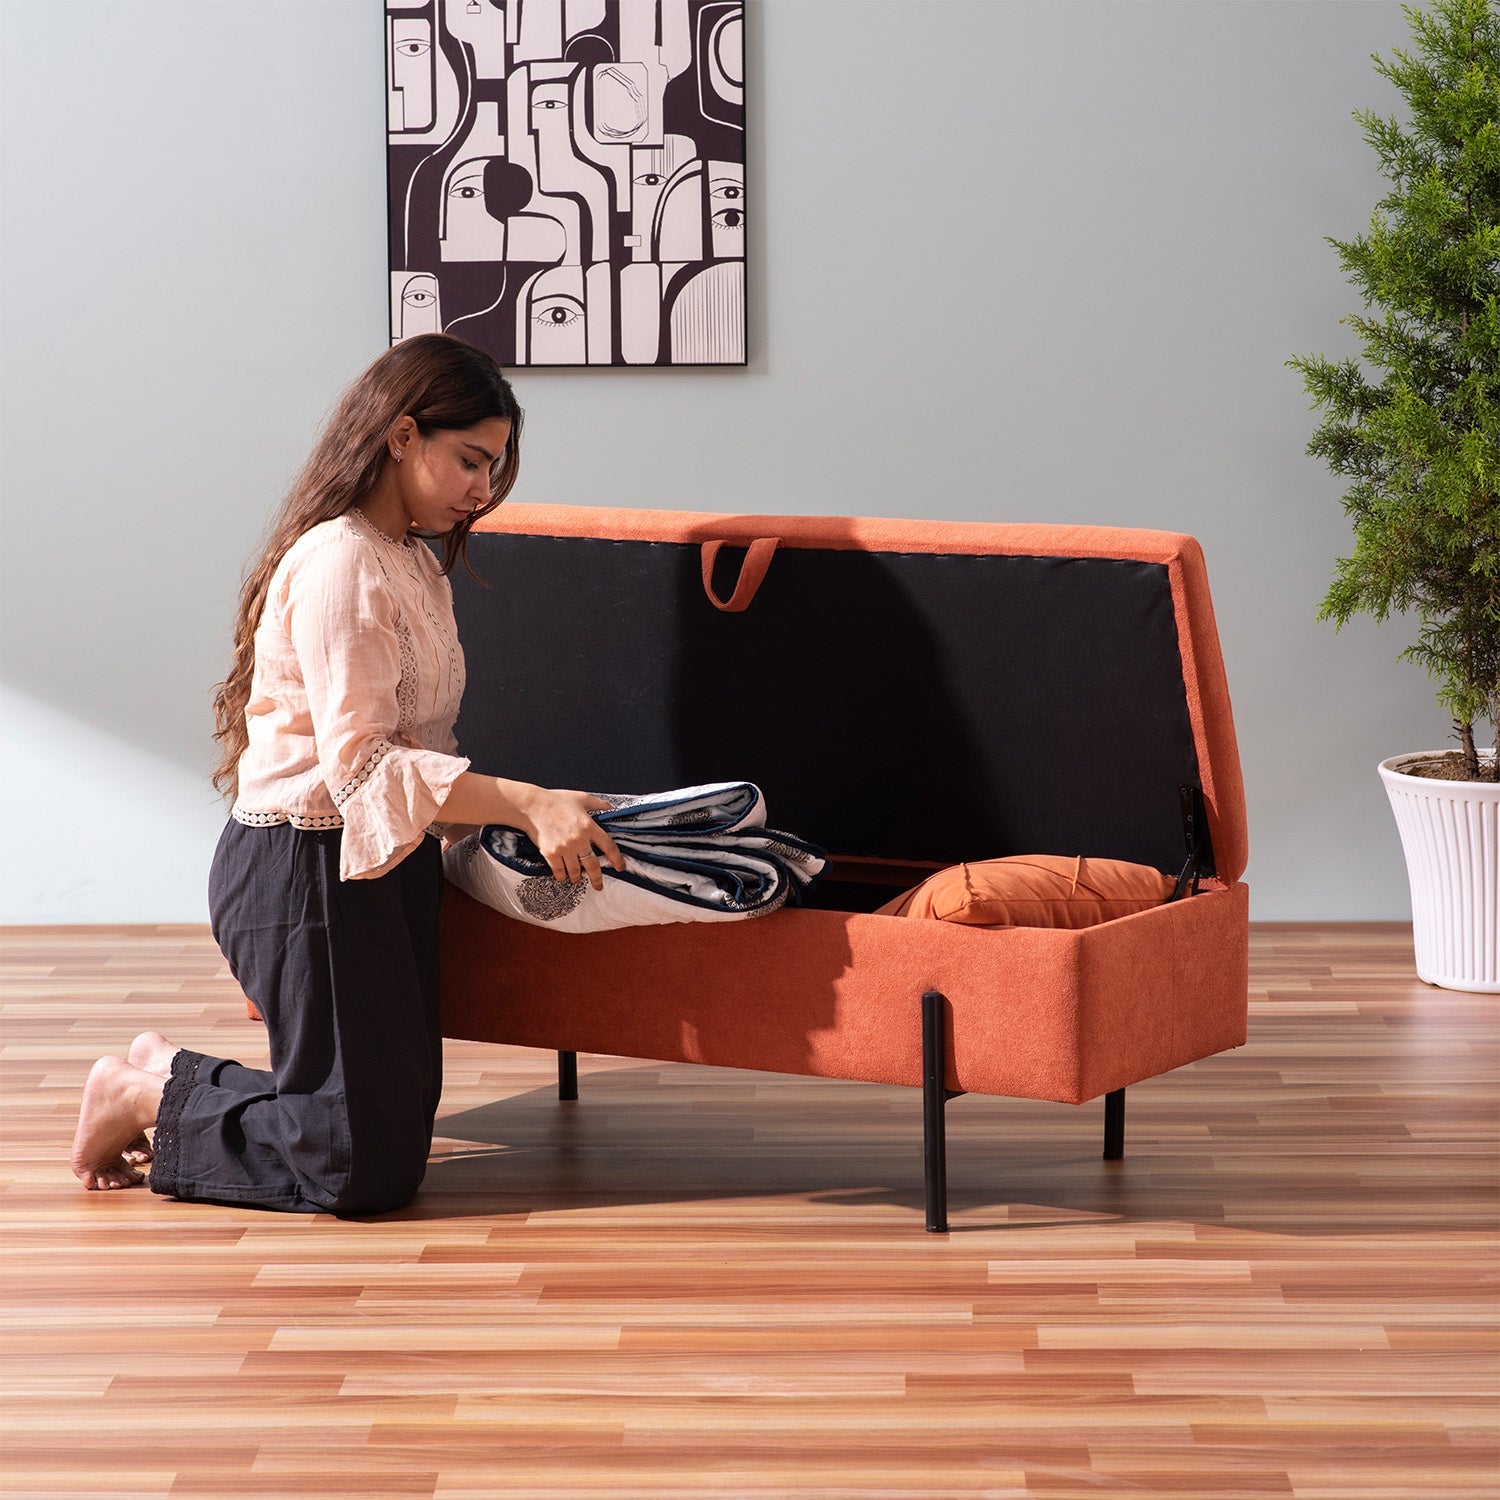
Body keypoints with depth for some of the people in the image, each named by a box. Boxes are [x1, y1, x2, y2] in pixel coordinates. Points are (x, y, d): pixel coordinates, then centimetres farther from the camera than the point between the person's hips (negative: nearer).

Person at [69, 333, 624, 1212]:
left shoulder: (413, 563, 17)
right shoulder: (341, 563, -16)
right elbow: (358, 764, -23)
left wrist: (517, 810, 2)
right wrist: (524, 803, -29)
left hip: (384, 864, 10)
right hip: (309, 867, -10)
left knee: (396, 1125, 11)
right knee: (369, 1170, -9)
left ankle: (169, 1075, 22)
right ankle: (144, 1100, 8)